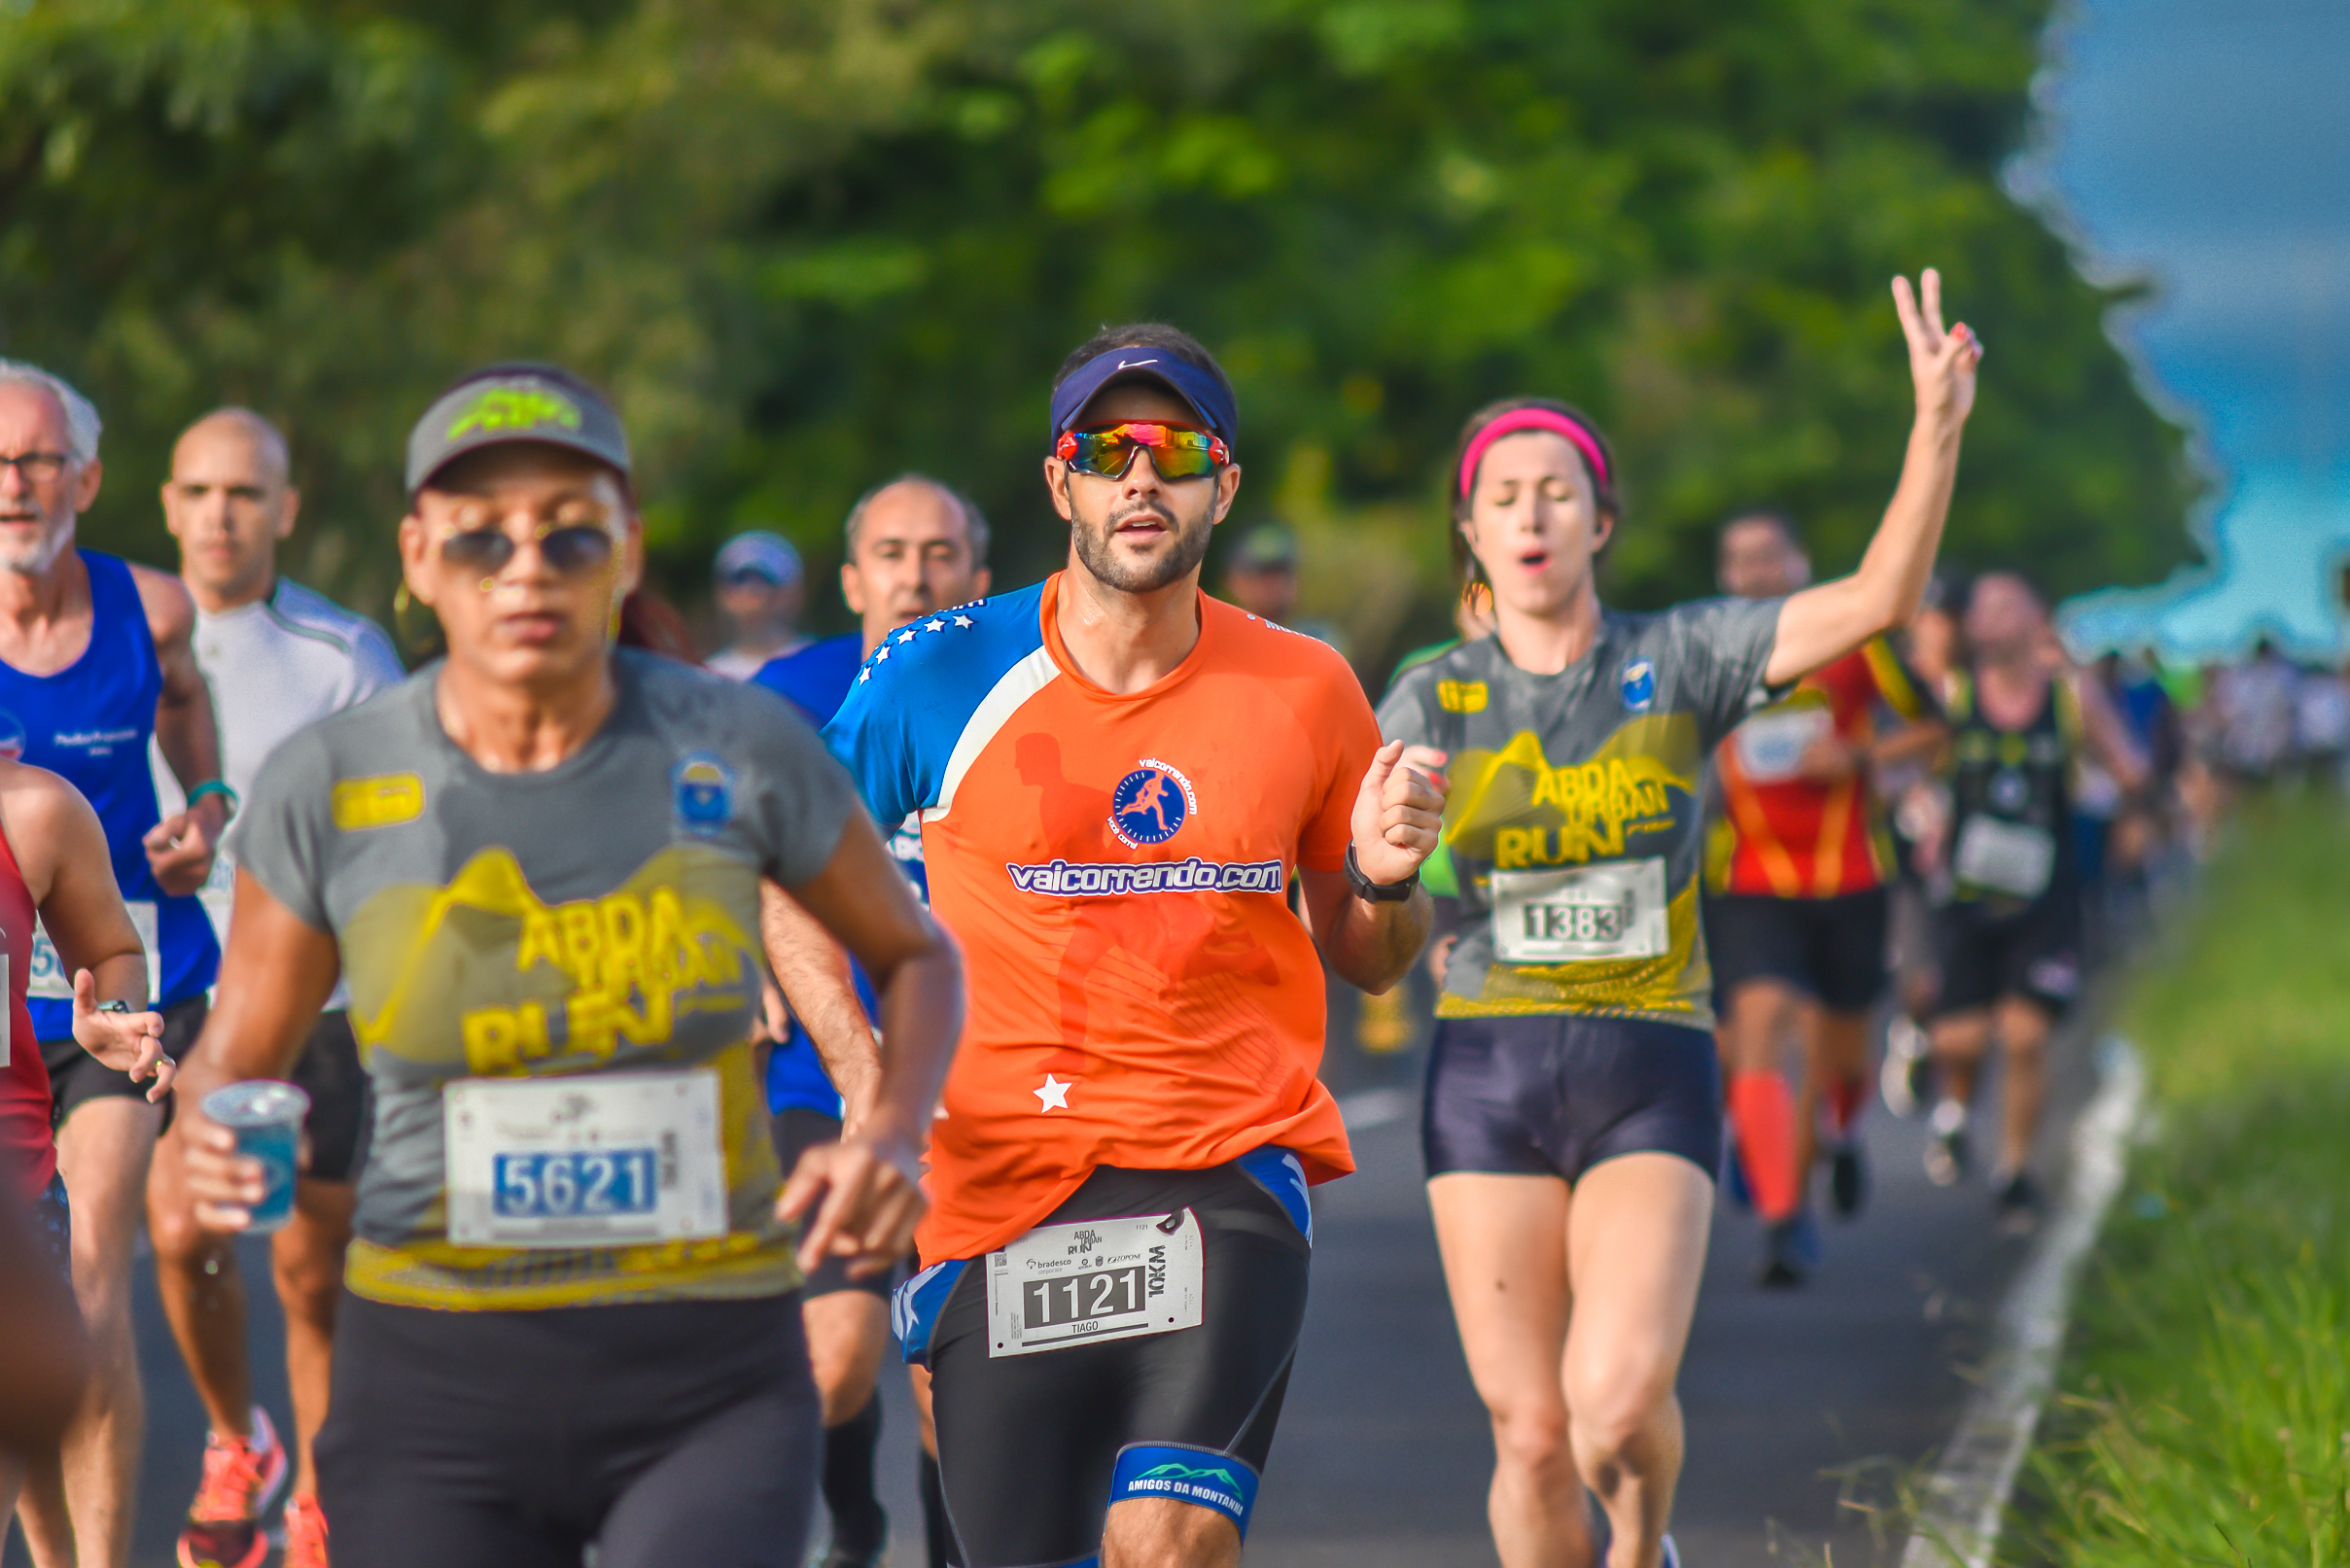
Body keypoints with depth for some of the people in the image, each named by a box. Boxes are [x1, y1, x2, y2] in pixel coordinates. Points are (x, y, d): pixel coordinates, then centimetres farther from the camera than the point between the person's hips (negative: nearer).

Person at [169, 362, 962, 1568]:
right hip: (436, 1388, 1)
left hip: (711, 1388, -1)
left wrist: (892, 1139, -6)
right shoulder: (327, 786, -3)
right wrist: (217, 1158, -14)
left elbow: (917, 956, 13)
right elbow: (232, 1062, 9)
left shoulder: (737, 747, -4)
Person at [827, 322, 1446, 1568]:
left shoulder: (1305, 693, 4)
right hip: (996, 1181, 0)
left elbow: (1367, 962, 16)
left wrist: (1385, 875, -5)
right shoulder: (935, 680, -1)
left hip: (1229, 1171, 0)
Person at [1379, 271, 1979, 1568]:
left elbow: (1879, 599, -9)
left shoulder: (1679, 659, 1)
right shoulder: (1431, 704, 4)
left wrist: (1938, 429, -23)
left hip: (1651, 1084, -1)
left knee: (1619, 1399, -19)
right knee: (1531, 1434, -2)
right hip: (1490, 1081, 1)